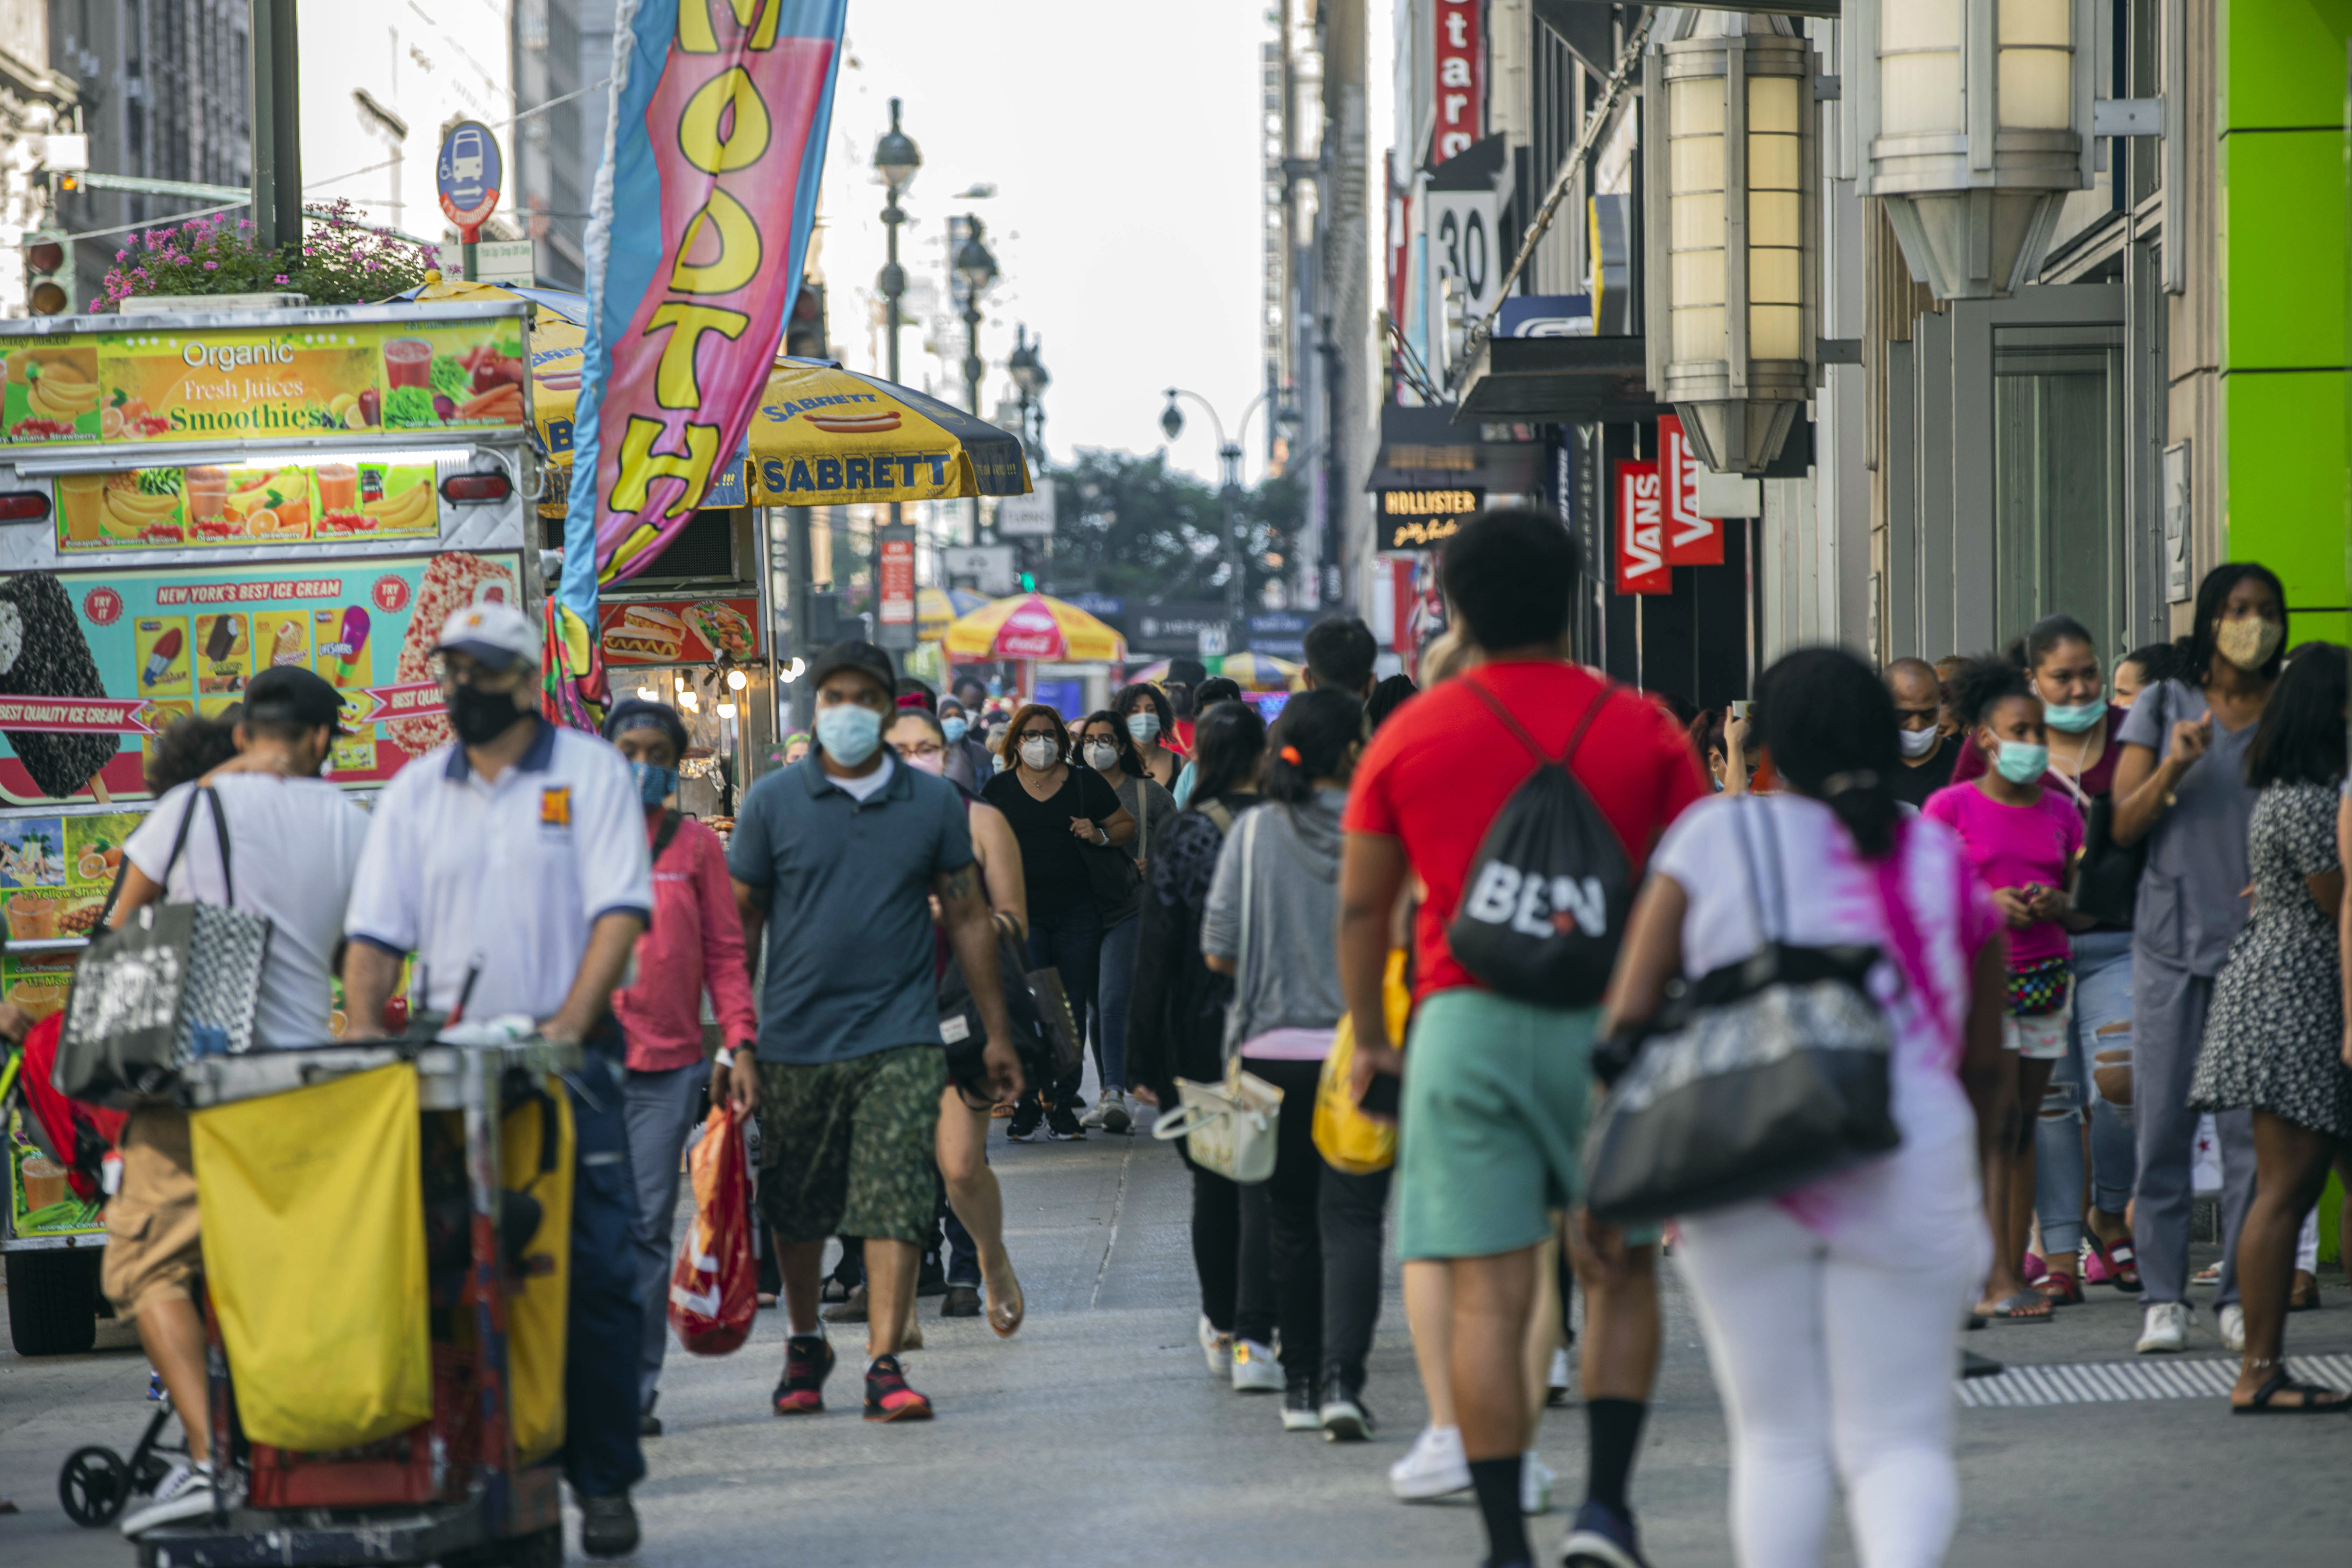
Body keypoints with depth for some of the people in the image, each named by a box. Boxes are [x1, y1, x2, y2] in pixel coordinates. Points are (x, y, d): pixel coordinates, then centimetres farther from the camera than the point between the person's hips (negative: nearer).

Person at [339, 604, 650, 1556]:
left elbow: (620, 910, -7)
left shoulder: (589, 774, 1)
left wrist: (568, 1025, -19)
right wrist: (363, 1028, -8)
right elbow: (376, 929, 9)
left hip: (568, 1059, -3)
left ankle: (605, 1485, 0)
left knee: (595, 1273, -5)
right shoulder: (415, 793, 11)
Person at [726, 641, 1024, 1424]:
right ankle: (805, 1347, 32)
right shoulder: (772, 802, 1)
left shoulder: (934, 803, 4)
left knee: (896, 1206, -11)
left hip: (900, 1039, -1)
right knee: (796, 1211, 11)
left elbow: (968, 918, 10)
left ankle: (885, 1367, -11)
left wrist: (997, 1033, 8)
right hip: (794, 1040, 1)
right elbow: (738, 924, 4)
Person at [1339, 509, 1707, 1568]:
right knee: (1622, 1271, 15)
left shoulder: (1410, 735, 3)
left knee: (1487, 1291, 0)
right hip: (1608, 1027, 0)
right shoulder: (1641, 729, 2)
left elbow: (1360, 905, 7)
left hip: (1465, 1028, 0)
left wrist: (1370, 1038, 18)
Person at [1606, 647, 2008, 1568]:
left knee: (1777, 1440, 12)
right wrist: (1965, 1187, 30)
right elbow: (1984, 1065, 14)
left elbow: (1628, 1016, -3)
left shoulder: (1715, 839, 4)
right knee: (1899, 1440, 3)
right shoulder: (1943, 863, 8)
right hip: (1905, 1178, 0)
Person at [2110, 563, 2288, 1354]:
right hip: (2173, 938, 0)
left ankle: (2240, 1295, 4)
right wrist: (2173, 767, -15)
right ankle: (2163, 1297, 3)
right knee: (2162, 1119, -2)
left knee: (2250, 1123, -3)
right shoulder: (2163, 706, 6)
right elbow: (2124, 826, 2)